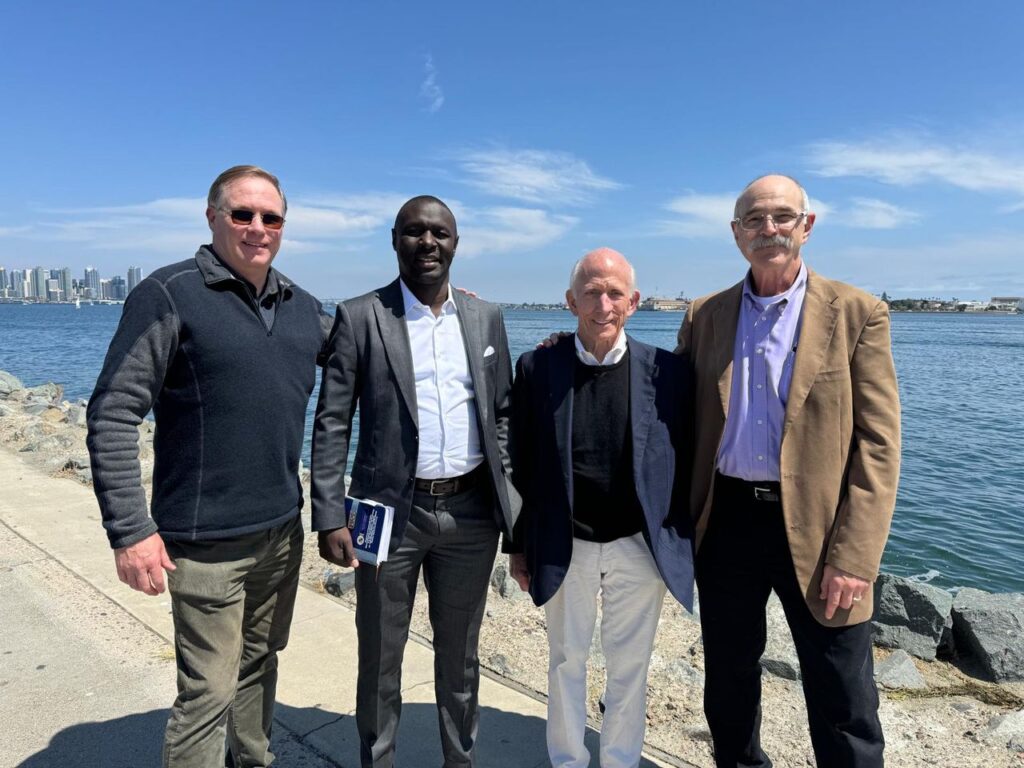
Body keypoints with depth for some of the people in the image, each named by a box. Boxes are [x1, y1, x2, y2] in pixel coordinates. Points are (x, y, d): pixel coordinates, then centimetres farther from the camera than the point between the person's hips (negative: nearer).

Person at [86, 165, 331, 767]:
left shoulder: (301, 306, 7)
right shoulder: (170, 295, -10)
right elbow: (113, 416, -12)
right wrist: (129, 531, -16)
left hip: (283, 530, 6)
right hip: (207, 541, -6)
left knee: (260, 664, 21)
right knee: (208, 693, 3)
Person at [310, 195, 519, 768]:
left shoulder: (486, 318, 6)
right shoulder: (360, 317, -4)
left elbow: (504, 414, 9)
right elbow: (332, 424, -5)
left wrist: (513, 498, 4)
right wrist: (330, 517, -10)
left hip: (472, 511, 3)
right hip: (392, 512, -2)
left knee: (460, 652, 19)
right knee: (381, 656, 14)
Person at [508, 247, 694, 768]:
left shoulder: (666, 371, -7)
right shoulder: (537, 368, -7)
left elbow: (683, 465, 0)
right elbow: (522, 465, -1)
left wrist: (686, 546, 2)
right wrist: (519, 546, 2)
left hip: (641, 546, 0)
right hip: (564, 546, 0)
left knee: (629, 665, 16)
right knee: (566, 661, 18)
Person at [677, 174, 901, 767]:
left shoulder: (858, 314, -4)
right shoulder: (705, 315, 5)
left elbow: (878, 445, -8)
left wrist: (854, 556, -13)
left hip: (817, 529, -2)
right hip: (726, 523, 3)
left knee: (844, 708, 9)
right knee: (728, 682, 20)